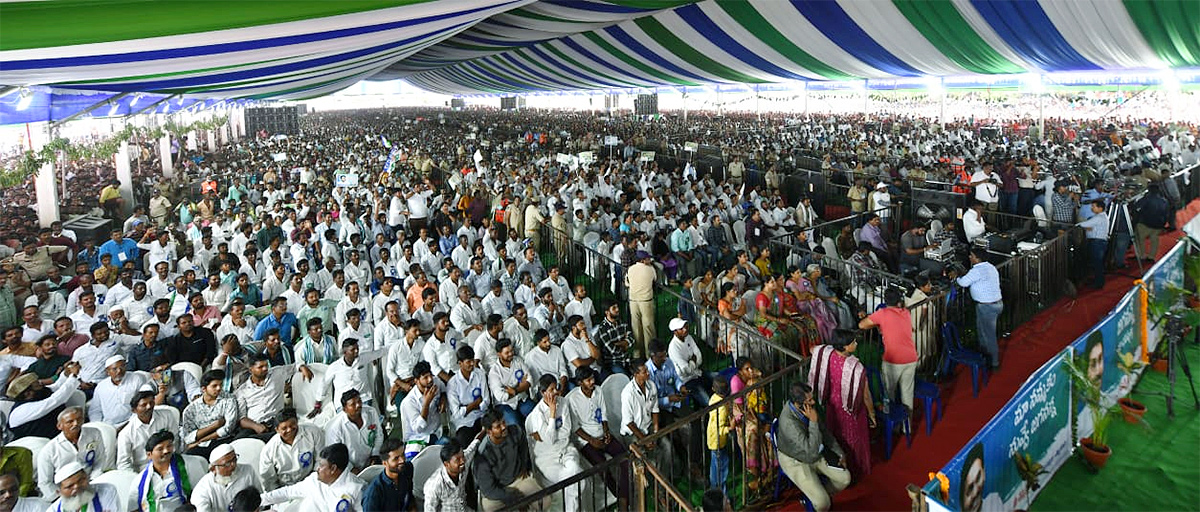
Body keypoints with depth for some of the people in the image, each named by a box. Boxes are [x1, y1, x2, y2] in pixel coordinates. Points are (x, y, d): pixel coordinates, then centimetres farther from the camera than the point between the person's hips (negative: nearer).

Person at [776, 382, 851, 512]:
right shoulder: (788, 422, -37)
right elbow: (811, 452, -38)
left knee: (845, 478, 0)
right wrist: (813, 421, -39)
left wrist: (839, 452, 6)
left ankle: (820, 495, 23)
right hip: (796, 461, -7)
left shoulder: (809, 407, -12)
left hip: (815, 452, 7)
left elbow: (823, 431, 6)